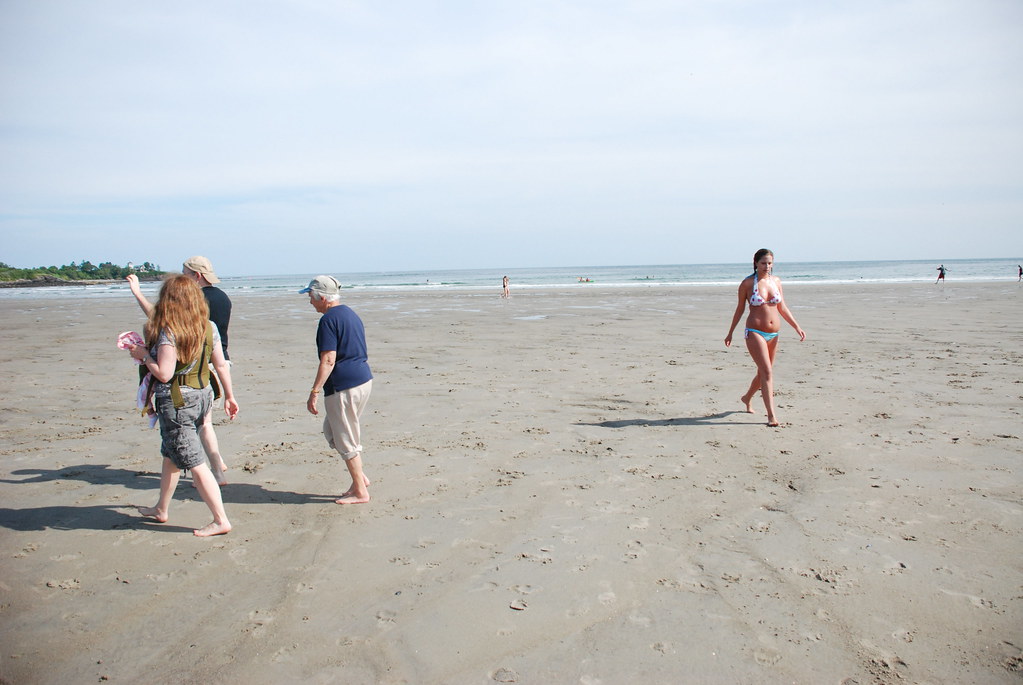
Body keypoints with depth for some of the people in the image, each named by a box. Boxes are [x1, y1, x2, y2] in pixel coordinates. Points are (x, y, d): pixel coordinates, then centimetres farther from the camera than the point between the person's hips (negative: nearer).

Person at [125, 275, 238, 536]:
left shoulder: (168, 332, -18)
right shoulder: (209, 327, 1)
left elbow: (164, 374, -21)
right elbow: (221, 365, 5)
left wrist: (144, 355, -5)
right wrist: (229, 396, 13)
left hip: (176, 402, -8)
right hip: (202, 395, 8)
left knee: (194, 463, -3)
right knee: (171, 455, 24)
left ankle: (221, 520, -2)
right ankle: (161, 510, 40)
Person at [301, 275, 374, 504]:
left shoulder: (329, 319, -13)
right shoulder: (351, 314, 15)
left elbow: (328, 360, -20)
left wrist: (314, 392, -18)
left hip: (343, 386, -10)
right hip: (364, 380, 10)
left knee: (346, 441, 3)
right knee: (331, 431, 21)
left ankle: (360, 492, 12)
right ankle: (360, 478, 21)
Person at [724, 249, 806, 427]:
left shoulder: (776, 281, 8)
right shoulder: (747, 283, -4)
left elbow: (783, 308, 12)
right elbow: (740, 308, 3)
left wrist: (797, 327, 4)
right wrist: (730, 332, 7)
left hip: (773, 334, 6)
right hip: (755, 332, -5)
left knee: (763, 372, 15)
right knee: (767, 372, -15)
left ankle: (747, 398, 41)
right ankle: (771, 414, -14)